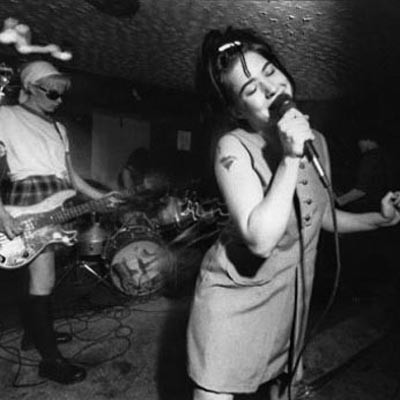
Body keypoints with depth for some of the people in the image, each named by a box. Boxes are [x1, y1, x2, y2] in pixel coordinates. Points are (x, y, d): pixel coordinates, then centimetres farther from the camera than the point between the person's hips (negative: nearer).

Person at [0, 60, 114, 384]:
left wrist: (102, 198, 14)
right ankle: (50, 359, 0)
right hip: (30, 200, -7)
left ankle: (34, 332, 33)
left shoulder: (58, 128, 20)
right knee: (44, 279, -8)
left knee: (40, 272, 15)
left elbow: (70, 175, 20)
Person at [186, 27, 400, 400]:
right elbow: (261, 239, -31)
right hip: (236, 296, -5)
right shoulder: (234, 147, -21)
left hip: (292, 295, 6)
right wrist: (290, 159, -31)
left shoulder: (315, 141, -2)